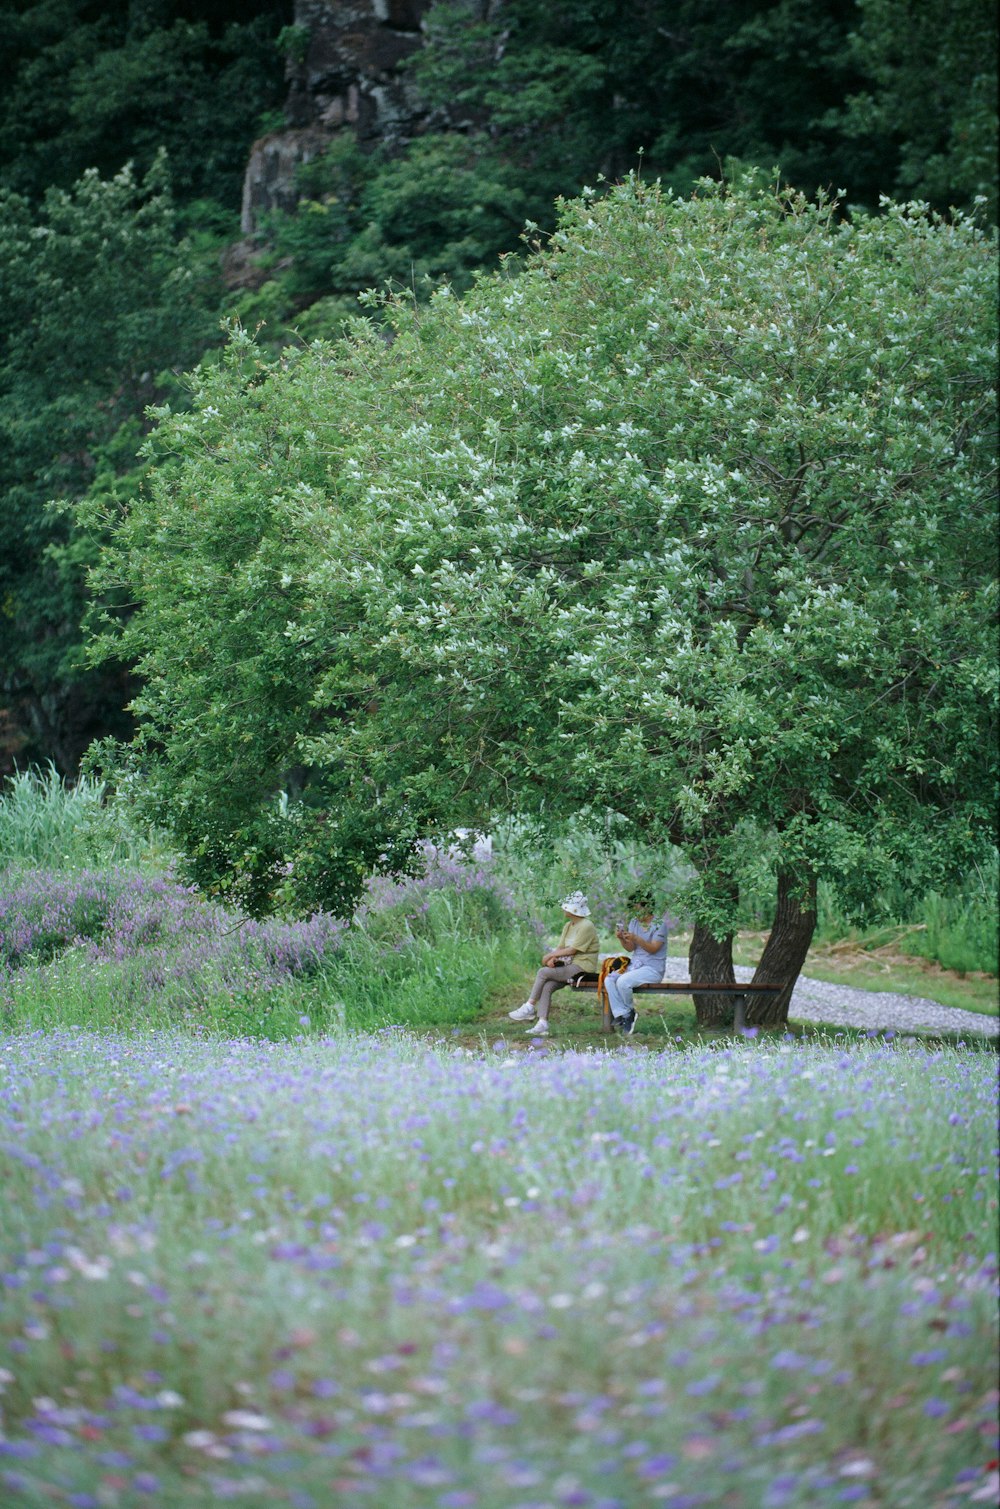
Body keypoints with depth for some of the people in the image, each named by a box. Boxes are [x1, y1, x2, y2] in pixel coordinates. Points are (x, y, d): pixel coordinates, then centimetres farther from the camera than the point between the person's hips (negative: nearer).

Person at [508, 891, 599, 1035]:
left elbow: (573, 950, -16)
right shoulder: (568, 926, 17)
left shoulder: (586, 926, -11)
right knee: (546, 986, -17)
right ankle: (542, 1023, -23)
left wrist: (551, 955, -10)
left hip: (582, 967, -8)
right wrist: (552, 958, -10)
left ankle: (529, 1008, -12)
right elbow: (560, 947, 12)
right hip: (569, 966, 8)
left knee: (543, 972, -20)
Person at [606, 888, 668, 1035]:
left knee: (623, 982, -30)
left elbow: (653, 948, -16)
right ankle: (621, 1015, -23)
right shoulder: (634, 922, 13)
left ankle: (629, 1013, -6)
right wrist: (621, 939, -13)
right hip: (635, 966, 7)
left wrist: (636, 938, -30)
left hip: (653, 969, -7)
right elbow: (631, 948, 8)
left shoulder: (659, 924, -7)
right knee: (609, 980, -19)